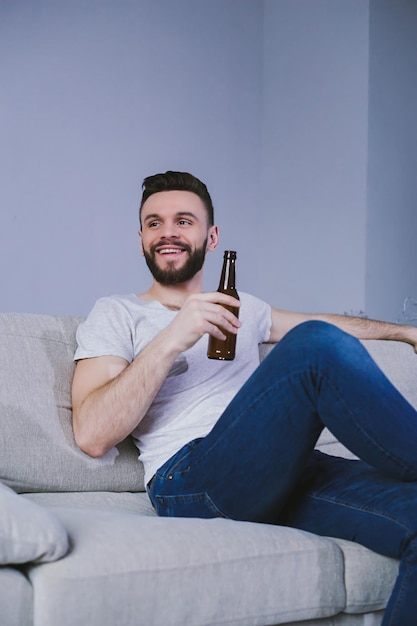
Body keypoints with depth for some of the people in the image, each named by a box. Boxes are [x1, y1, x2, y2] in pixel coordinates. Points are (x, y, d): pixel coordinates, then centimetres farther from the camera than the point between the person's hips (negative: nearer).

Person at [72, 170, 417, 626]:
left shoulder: (241, 308, 30)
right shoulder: (117, 314, 12)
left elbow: (335, 323, 46)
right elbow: (92, 435, -4)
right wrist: (172, 340, -11)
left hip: (281, 472, 6)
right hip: (190, 478, -5)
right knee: (318, 346, -29)